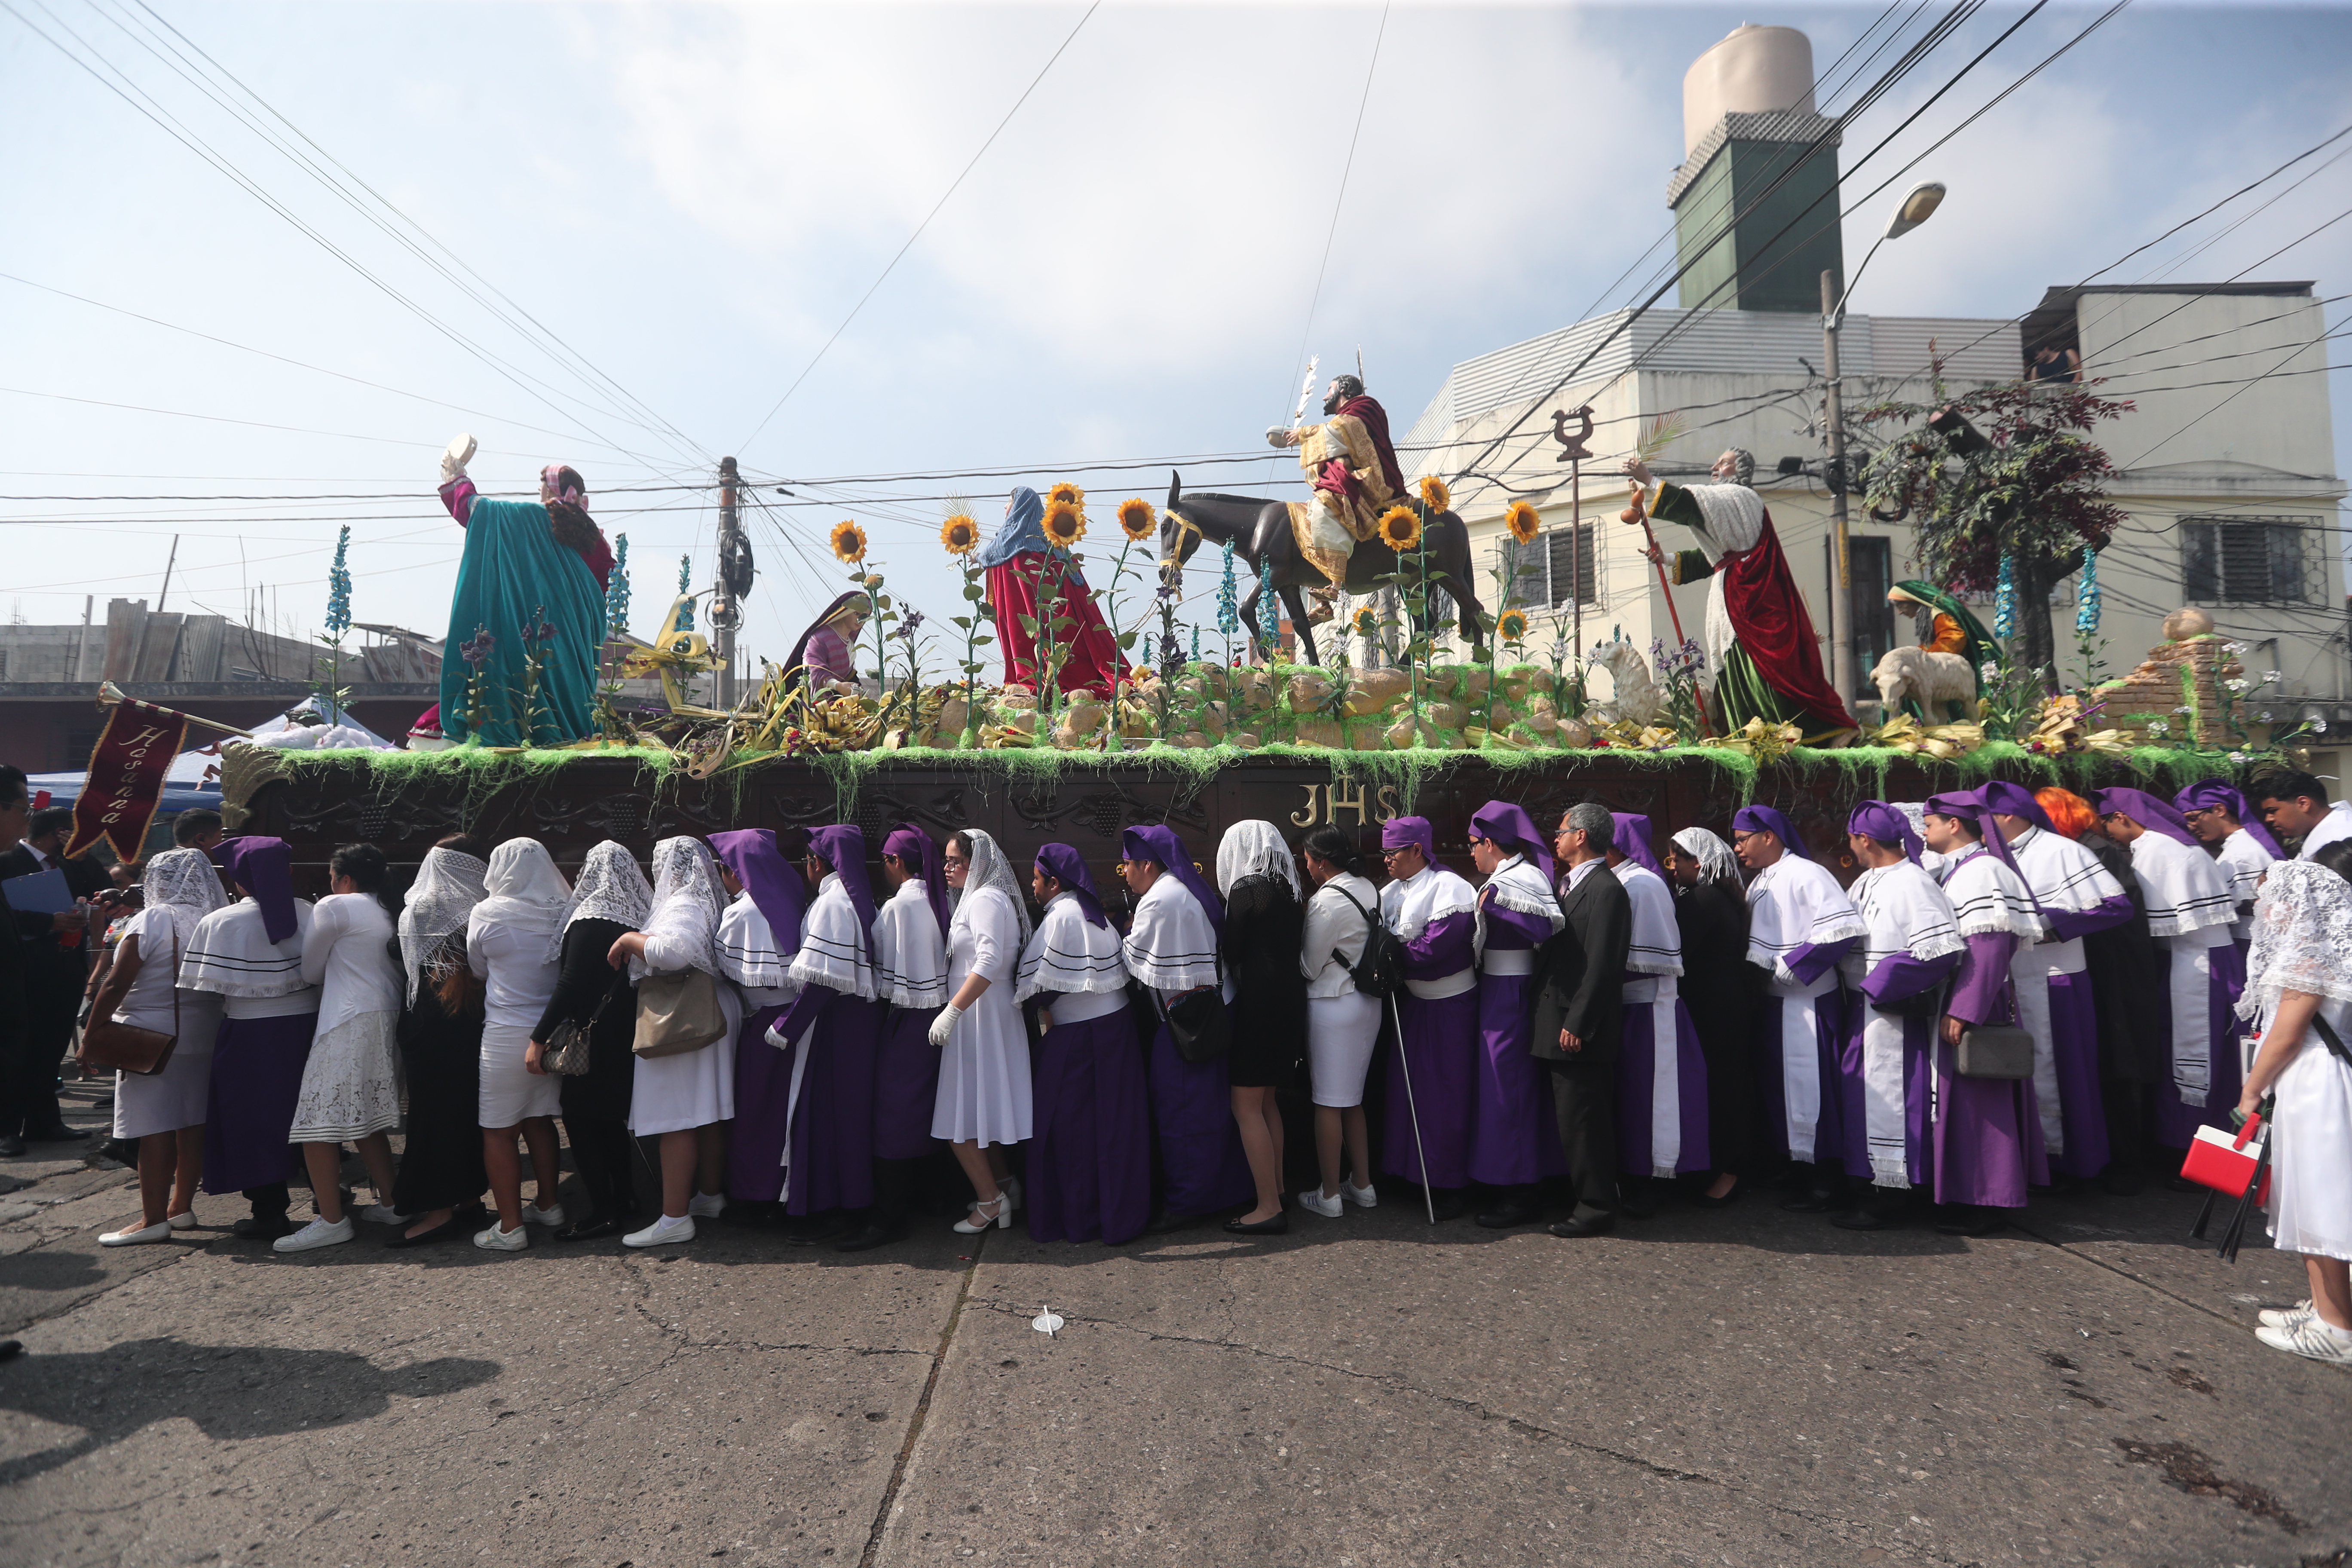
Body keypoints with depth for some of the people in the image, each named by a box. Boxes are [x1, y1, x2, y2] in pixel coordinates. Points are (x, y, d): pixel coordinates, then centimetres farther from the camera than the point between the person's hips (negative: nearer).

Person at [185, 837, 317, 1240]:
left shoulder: (220, 922, -10)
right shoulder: (310, 914, -2)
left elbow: (211, 987, -12)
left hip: (250, 1035, -3)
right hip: (307, 1026, 3)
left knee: (256, 1121, 8)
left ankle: (269, 1213, 13)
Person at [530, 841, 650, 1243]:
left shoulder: (591, 919, -16)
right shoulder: (642, 916, 3)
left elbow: (571, 984, -20)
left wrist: (539, 1038, -18)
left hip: (593, 1039, -7)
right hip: (626, 1037, 7)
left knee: (580, 1118, 3)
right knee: (613, 1119, 17)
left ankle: (603, 1212, 4)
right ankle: (624, 1203, 24)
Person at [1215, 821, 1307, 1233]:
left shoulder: (1246, 890, -12)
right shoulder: (1288, 890, 11)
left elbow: (1231, 952, -6)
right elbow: (1294, 944, 13)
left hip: (1259, 1002, -9)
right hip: (1290, 997, 9)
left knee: (1246, 1106, -3)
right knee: (1266, 1100, 19)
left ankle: (1269, 1206, -1)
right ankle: (1276, 1188, 28)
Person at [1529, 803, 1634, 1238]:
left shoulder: (1606, 890, -16)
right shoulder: (1568, 885, 15)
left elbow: (1601, 966, -19)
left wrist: (1577, 1024, -19)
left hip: (1580, 1031, -10)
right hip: (1558, 1025, 10)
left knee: (1582, 1120, -1)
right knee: (1573, 1120, 16)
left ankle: (1596, 1208, 10)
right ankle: (1588, 1197, 27)